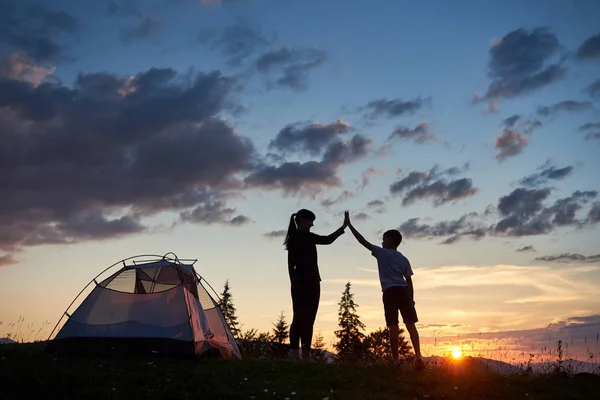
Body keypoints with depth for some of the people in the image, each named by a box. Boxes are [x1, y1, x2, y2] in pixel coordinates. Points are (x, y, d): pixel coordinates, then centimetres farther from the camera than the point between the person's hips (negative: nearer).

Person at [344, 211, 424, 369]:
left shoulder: (382, 253, 7)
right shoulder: (404, 259, 19)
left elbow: (363, 241, 5)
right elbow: (409, 281, 13)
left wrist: (349, 224, 8)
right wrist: (411, 299, 16)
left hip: (390, 292, -3)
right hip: (404, 292, 3)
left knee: (393, 326, -7)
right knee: (410, 324, 1)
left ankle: (395, 360, -10)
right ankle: (418, 356, -7)